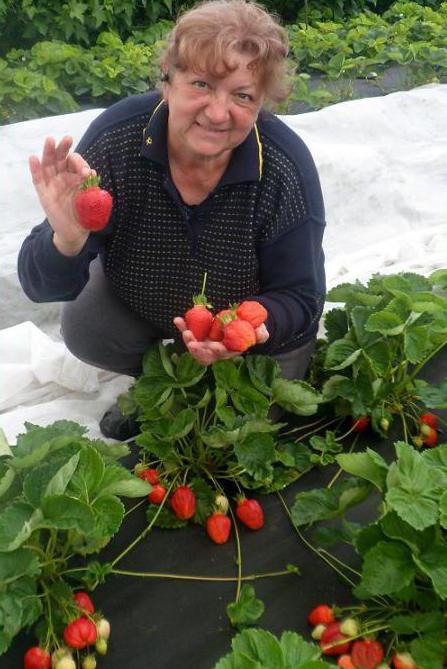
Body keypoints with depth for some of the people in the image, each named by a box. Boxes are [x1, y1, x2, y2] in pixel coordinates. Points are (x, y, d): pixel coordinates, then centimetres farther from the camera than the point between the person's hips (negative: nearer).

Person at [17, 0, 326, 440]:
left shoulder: (285, 168, -32)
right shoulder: (116, 138, -30)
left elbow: (298, 299, -21)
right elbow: (42, 287, -27)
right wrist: (68, 240, -51)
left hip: (257, 310, -1)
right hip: (137, 301, 2)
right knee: (85, 331, -20)